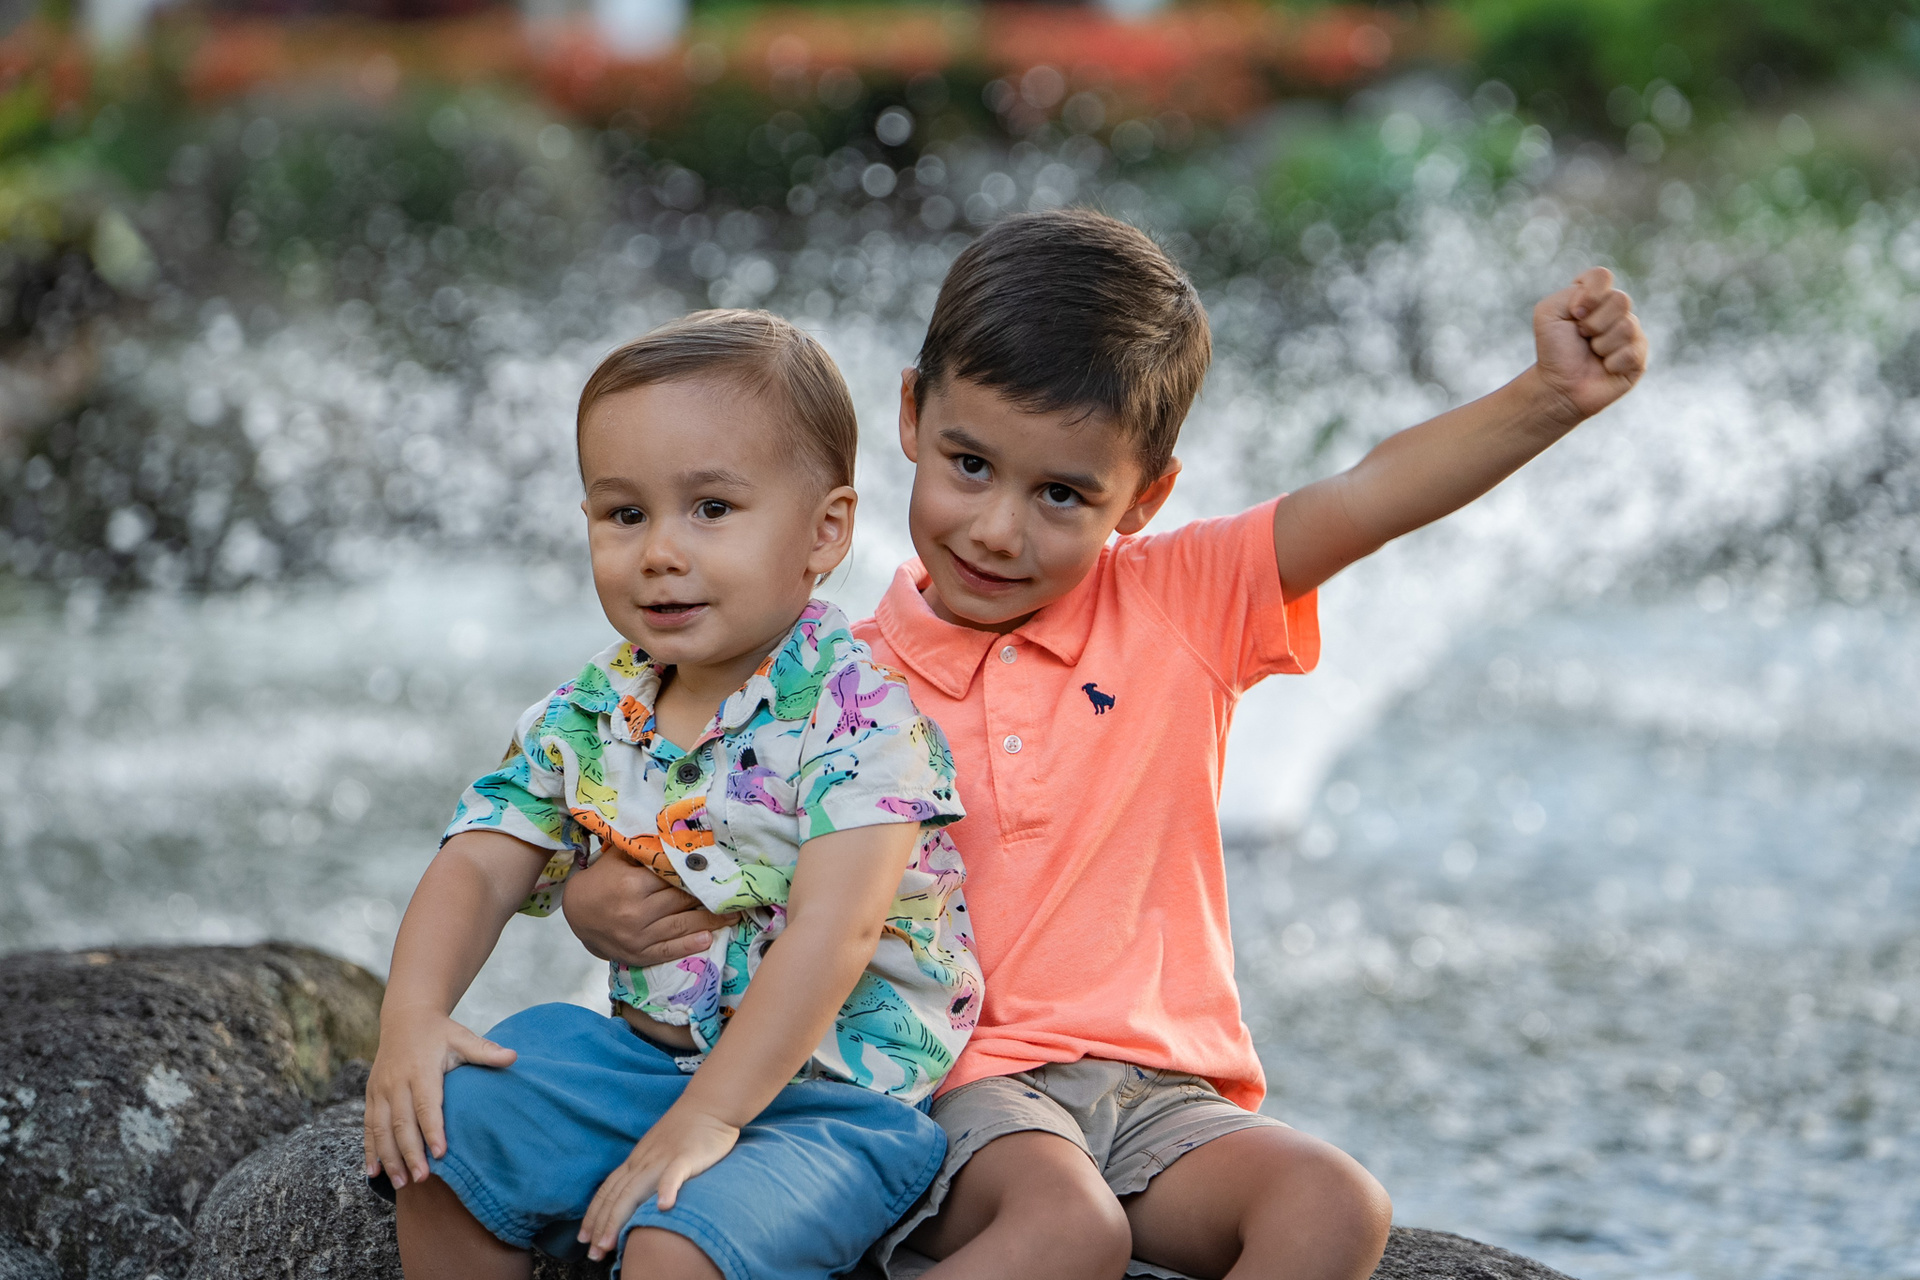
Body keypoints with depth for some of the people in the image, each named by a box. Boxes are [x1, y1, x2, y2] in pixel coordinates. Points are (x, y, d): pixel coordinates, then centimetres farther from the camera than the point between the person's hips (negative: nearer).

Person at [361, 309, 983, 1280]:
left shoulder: (857, 712, -18)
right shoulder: (587, 718, 4)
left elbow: (829, 935, -25)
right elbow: (481, 866, 5)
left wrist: (705, 1118, -29)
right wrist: (412, 1012, -15)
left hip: (840, 1092, -6)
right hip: (650, 1052, 7)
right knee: (443, 1135, -7)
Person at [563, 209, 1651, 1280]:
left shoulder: (1180, 606, 5)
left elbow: (1368, 498, -8)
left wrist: (1550, 399, -23)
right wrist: (604, 902, -13)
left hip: (1157, 1089, 3)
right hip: (961, 1081, -3)